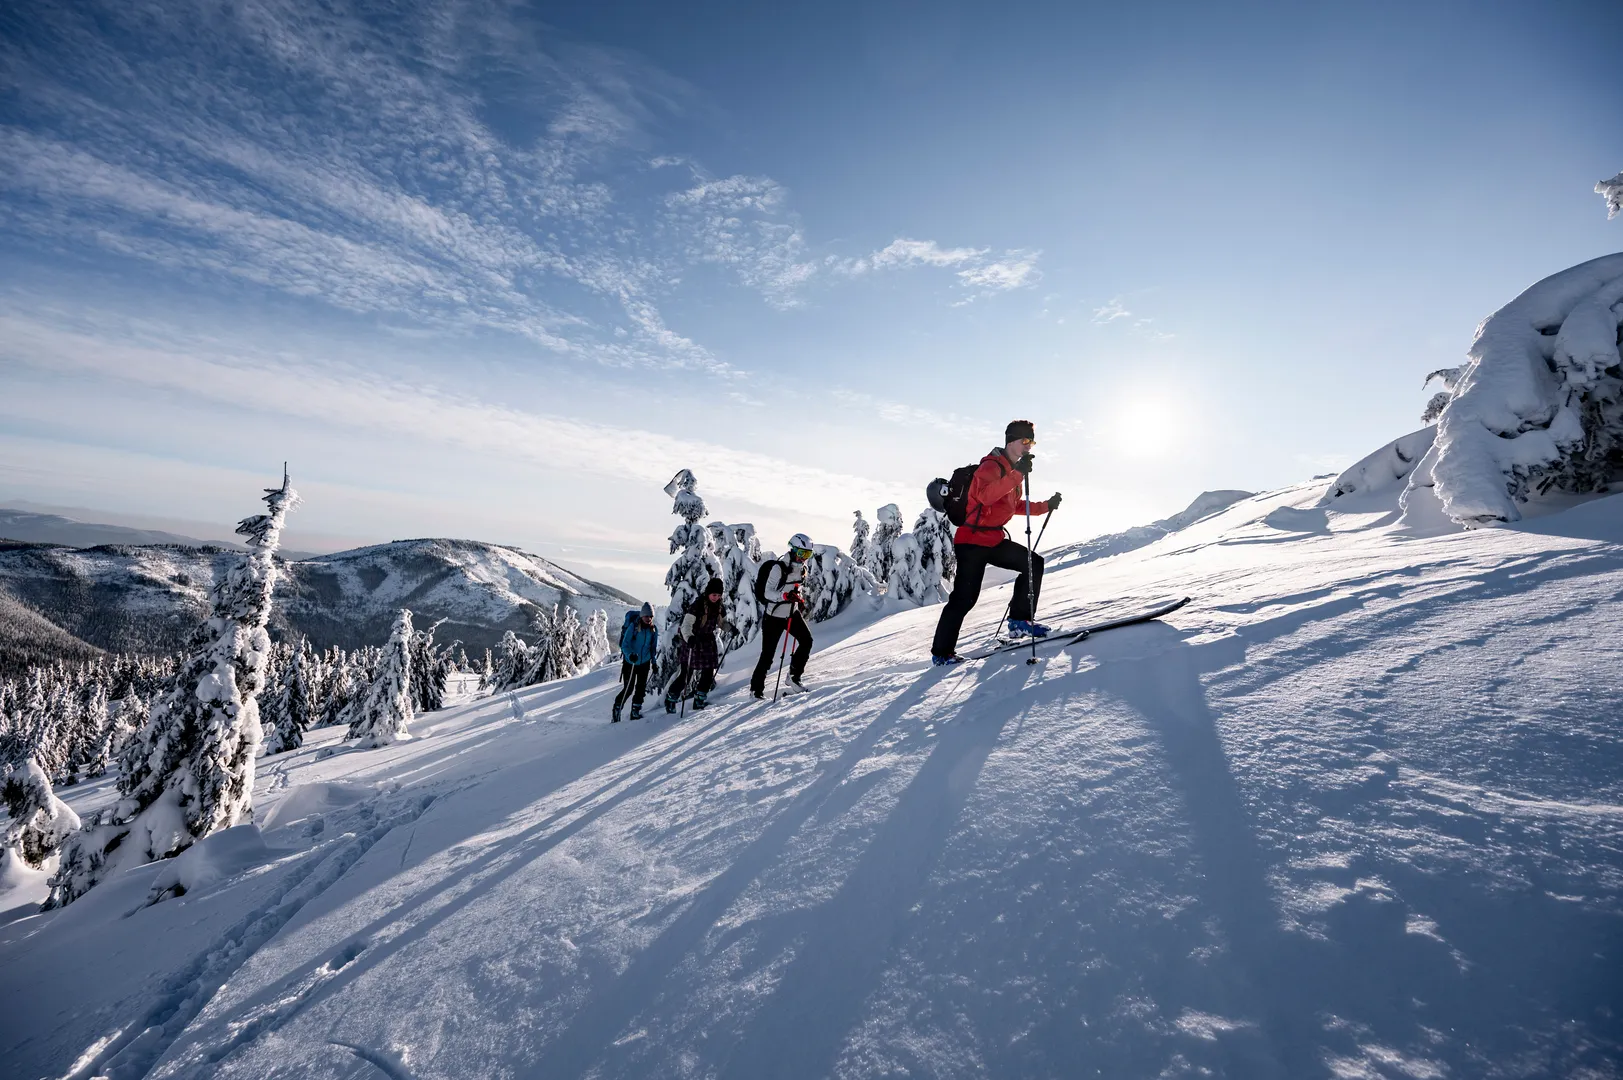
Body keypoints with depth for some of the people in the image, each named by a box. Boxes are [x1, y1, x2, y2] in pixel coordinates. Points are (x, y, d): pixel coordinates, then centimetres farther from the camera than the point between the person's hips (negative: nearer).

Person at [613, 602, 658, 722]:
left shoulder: (653, 629, 2)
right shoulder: (633, 626, -13)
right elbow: (625, 644, -17)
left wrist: (654, 662, 10)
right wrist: (630, 655, -34)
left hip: (644, 662, 4)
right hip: (630, 662, -4)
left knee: (641, 687, 2)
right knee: (628, 688, -3)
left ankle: (635, 711, 15)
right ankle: (617, 709, 16)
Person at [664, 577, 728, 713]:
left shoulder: (719, 607, 0)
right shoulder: (697, 605, -21)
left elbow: (721, 622, 16)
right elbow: (686, 625, -27)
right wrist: (689, 637, -45)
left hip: (708, 641, 6)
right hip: (692, 642, -6)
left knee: (709, 672, 2)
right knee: (686, 674, -3)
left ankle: (699, 701, 17)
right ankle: (670, 699, 17)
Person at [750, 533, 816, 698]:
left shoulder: (802, 568, 3)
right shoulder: (779, 567, -21)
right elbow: (767, 593, -23)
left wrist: (801, 600, 10)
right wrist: (785, 596, -37)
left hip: (792, 613, 7)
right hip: (774, 616, -7)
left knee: (807, 640, -7)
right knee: (768, 654, -1)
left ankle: (794, 675, 10)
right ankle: (756, 688, 14)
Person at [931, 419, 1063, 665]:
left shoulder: (1012, 470, 15)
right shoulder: (991, 466, -14)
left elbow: (1015, 505, 26)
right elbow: (985, 496, -35)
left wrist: (1046, 506, 17)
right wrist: (1017, 475, -41)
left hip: (995, 540, 9)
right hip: (972, 541, -9)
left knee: (1034, 564, 3)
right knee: (965, 597, -8)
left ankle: (1019, 621, 10)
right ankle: (941, 652, 3)